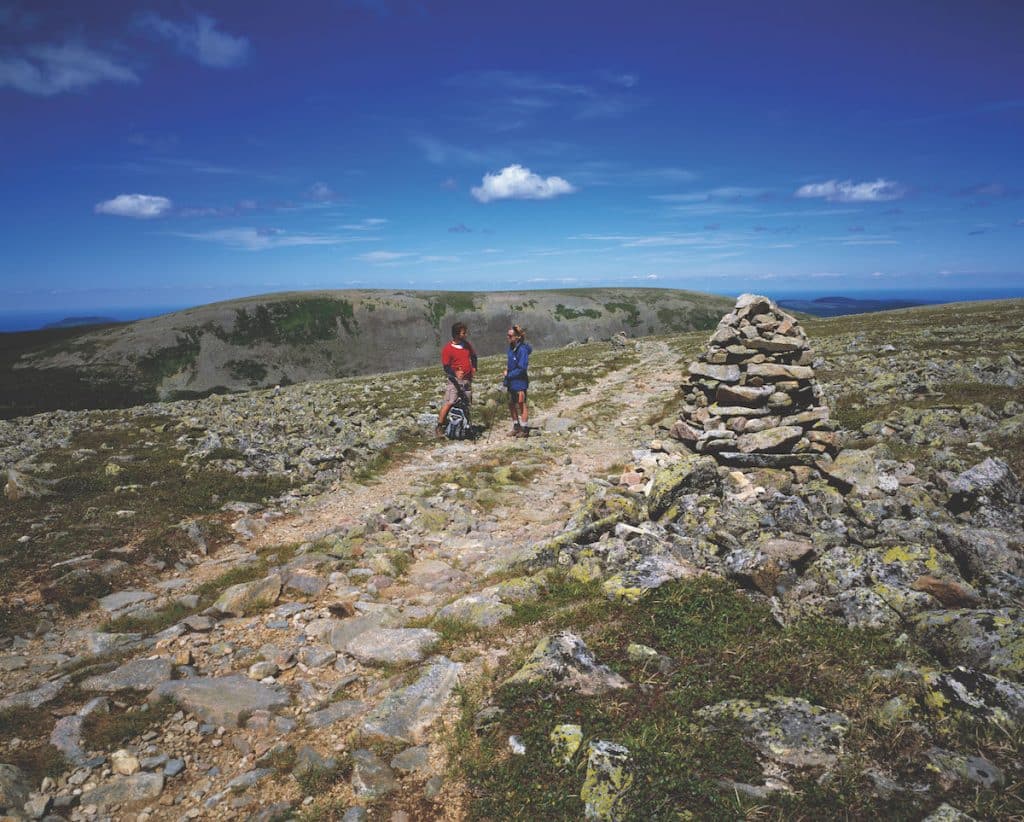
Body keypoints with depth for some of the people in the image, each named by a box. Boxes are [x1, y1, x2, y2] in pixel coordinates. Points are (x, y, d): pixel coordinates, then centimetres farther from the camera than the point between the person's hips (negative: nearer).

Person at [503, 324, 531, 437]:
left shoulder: (522, 349, -20)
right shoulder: (511, 347, 6)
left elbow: (522, 368, -20)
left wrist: (509, 374, -14)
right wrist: (507, 368, 3)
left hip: (520, 382, -9)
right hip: (511, 382, 9)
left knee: (521, 404, 2)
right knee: (511, 405, 16)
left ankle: (524, 429, 13)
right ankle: (516, 427, 29)